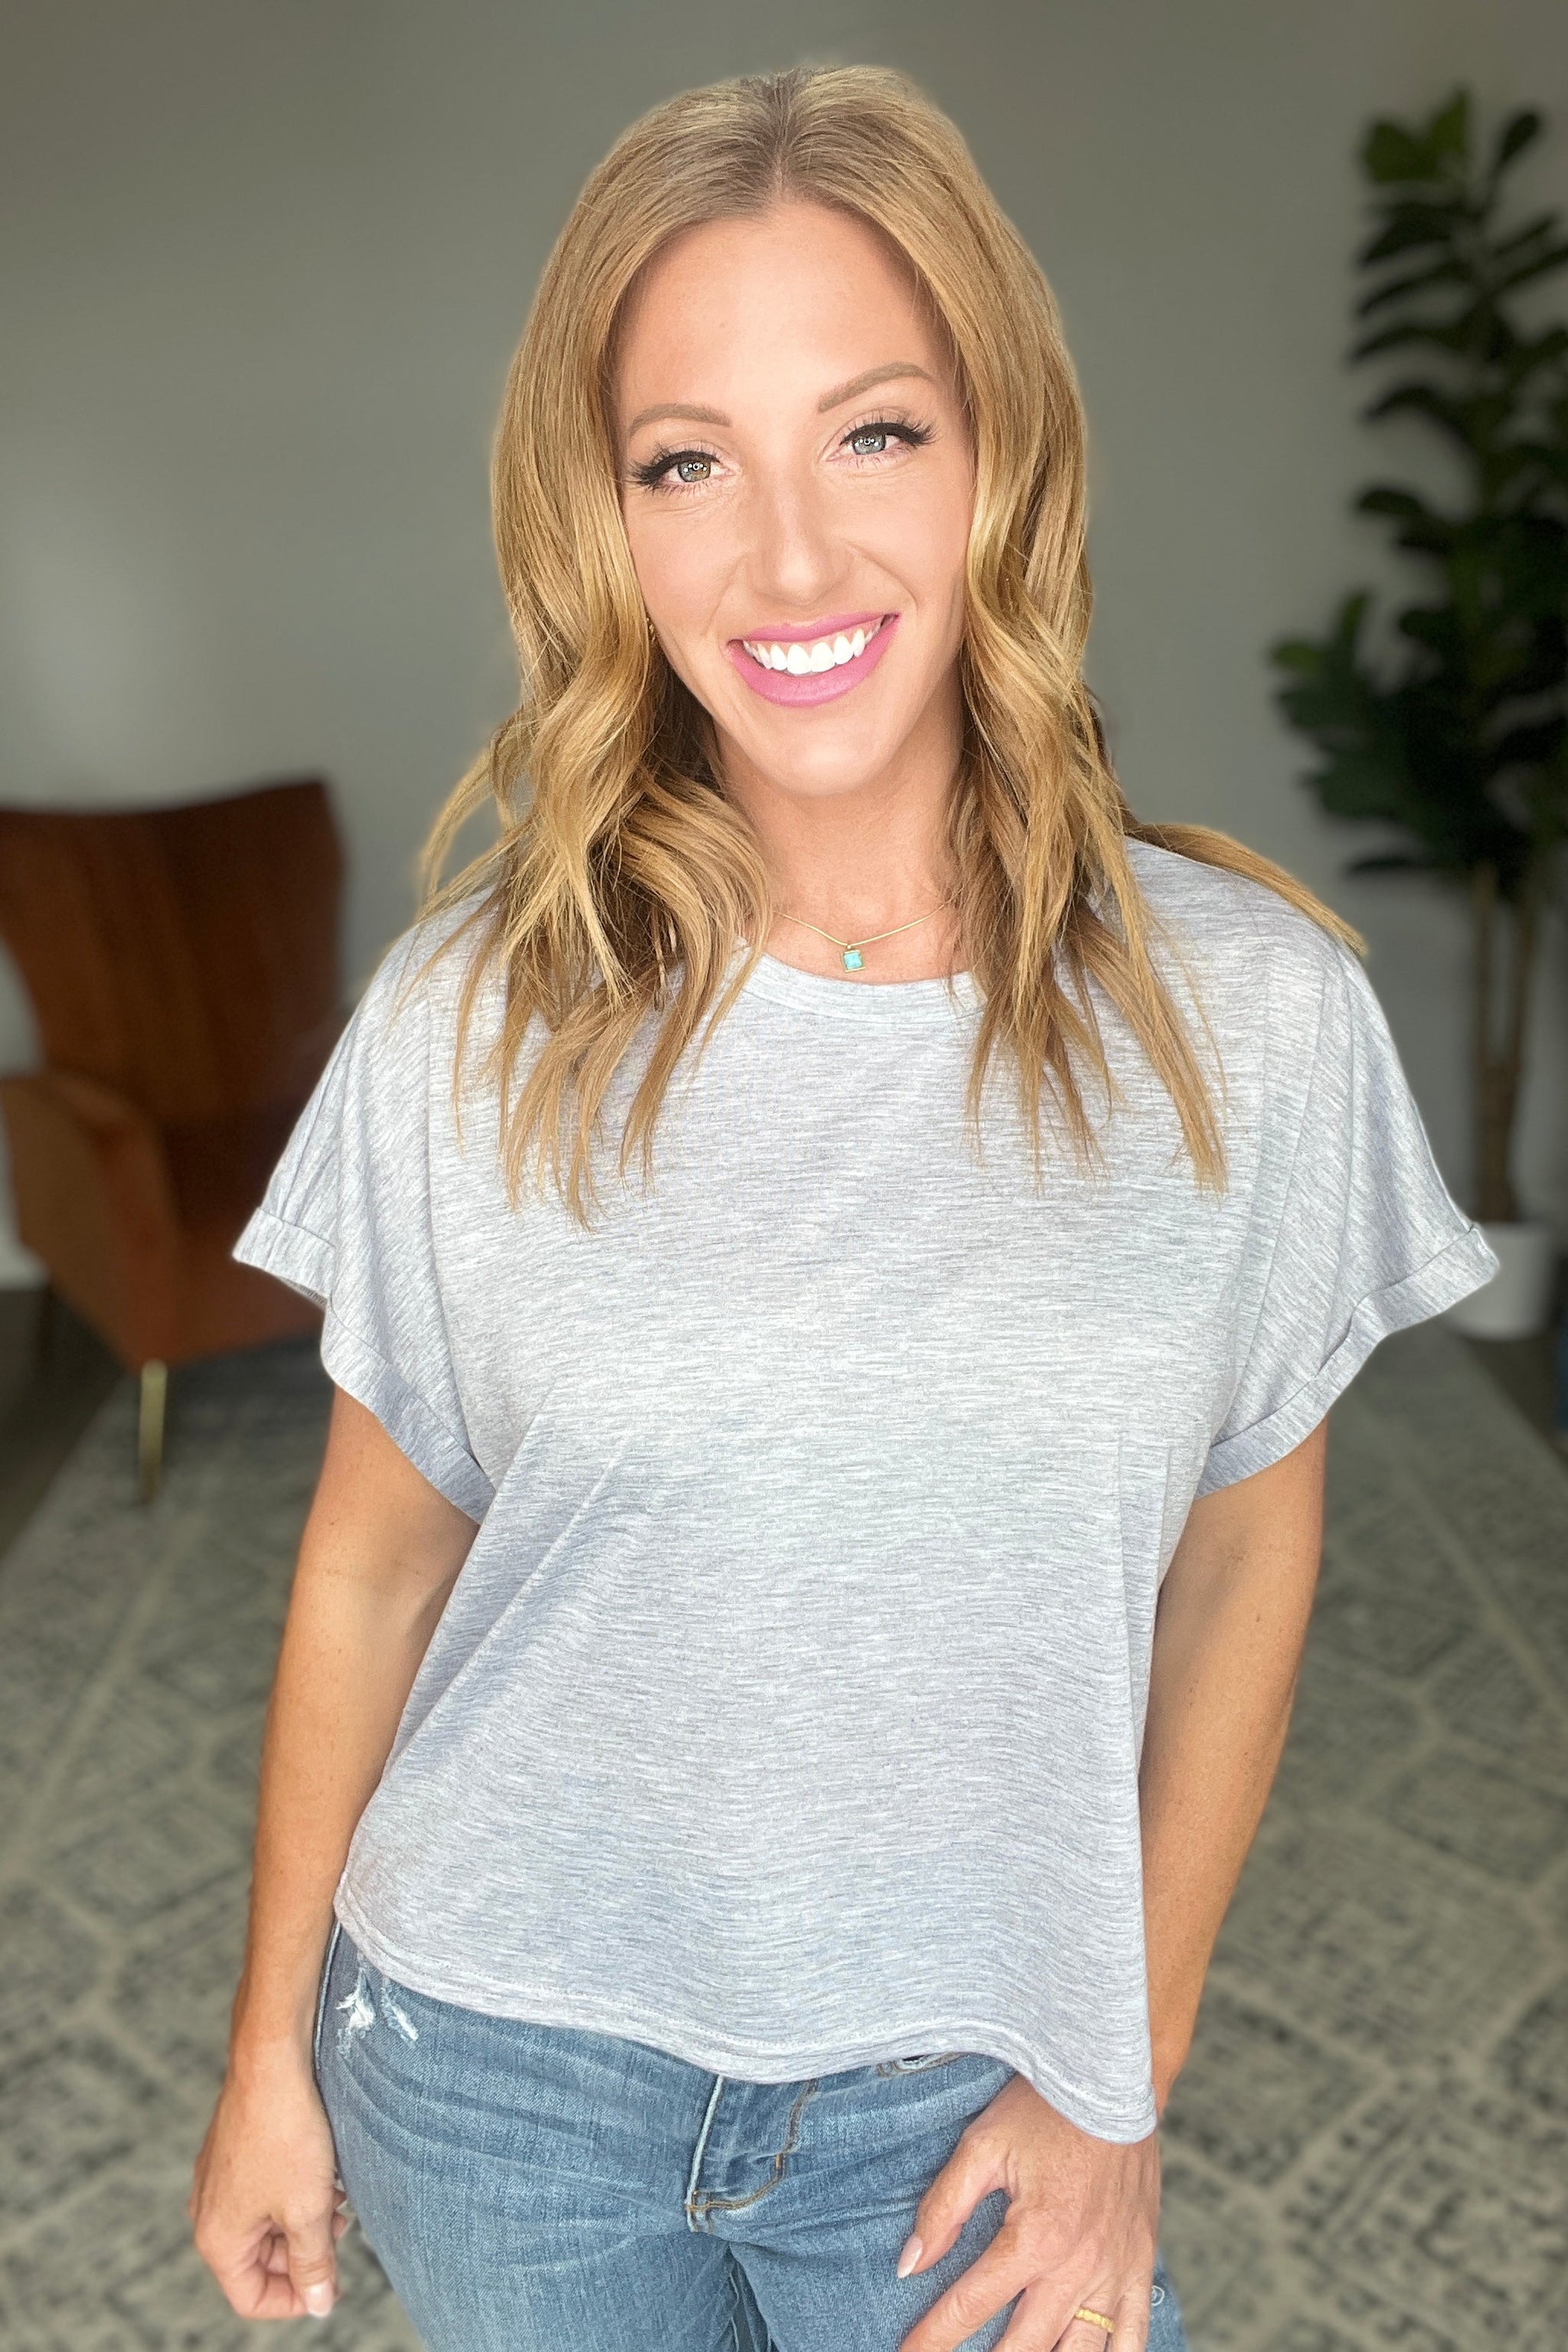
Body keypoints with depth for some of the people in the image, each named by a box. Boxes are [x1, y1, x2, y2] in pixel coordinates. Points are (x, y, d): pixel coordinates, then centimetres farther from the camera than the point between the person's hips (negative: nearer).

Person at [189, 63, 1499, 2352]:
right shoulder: (475, 1018, -13)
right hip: (502, 2060, 1)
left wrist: (1126, 2081, 0)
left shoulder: (1249, 1011, -14)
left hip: (964, 2080, 0)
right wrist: (271, 2051, 5)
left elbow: (1242, 1558, -3)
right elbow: (371, 1557, -3)